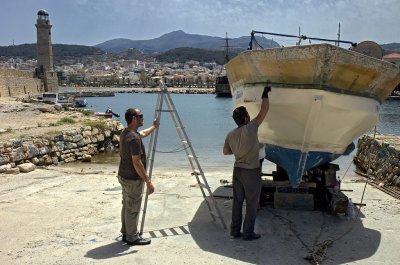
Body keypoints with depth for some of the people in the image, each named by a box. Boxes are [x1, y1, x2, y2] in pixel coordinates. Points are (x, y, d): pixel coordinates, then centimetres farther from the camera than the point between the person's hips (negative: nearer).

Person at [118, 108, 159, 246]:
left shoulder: (125, 133, 6)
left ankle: (126, 233, 30)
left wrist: (154, 127, 44)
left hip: (123, 176, 10)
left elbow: (142, 133, 29)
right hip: (133, 179, -10)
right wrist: (148, 181, -21)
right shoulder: (134, 138, -25)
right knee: (133, 209, 3)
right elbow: (136, 163, -26)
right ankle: (132, 238, 14)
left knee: (127, 207, 19)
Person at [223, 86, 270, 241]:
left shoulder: (230, 134, -1)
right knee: (252, 204, 5)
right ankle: (248, 233, 12)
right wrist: (265, 94, 1)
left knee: (237, 201, 14)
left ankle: (235, 231, 21)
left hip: (237, 170, 6)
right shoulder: (251, 128, -18)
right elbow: (264, 110, -11)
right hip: (251, 172, -6)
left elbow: (226, 152, 13)